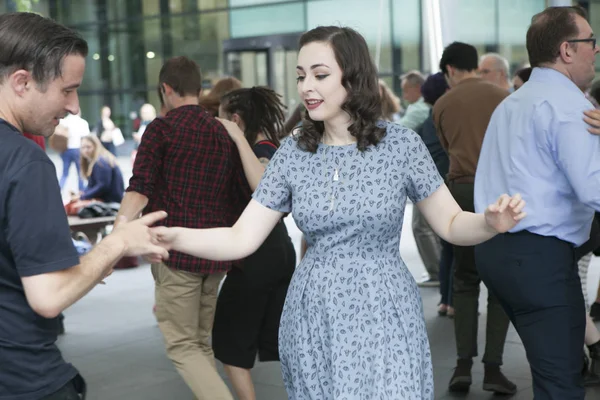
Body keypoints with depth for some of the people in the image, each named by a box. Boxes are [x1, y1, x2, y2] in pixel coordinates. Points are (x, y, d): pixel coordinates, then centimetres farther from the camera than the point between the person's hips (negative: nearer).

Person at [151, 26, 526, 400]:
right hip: (312, 318, 3)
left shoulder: (400, 143, -6)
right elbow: (242, 239, -3)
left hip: (382, 316, -3)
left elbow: (451, 224, -2)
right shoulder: (293, 152, 0)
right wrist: (170, 236, -18)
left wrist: (492, 223, -24)